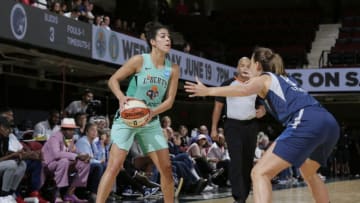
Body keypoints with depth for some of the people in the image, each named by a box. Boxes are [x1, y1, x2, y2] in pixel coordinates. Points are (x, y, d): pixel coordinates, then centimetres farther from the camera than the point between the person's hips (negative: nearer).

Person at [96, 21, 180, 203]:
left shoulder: (173, 69, 0)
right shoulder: (139, 60, -11)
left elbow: (169, 101, -2)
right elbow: (113, 80, -5)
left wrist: (153, 112, -20)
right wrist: (121, 97, -24)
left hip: (151, 122, 5)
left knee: (166, 168, 3)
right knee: (114, 166, -14)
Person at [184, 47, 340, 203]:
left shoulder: (263, 78, 15)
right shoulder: (285, 79, 35)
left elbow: (243, 90, -8)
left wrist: (207, 91, -8)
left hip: (306, 123, -8)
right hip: (330, 123, 8)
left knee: (260, 173, -5)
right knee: (309, 174, 32)